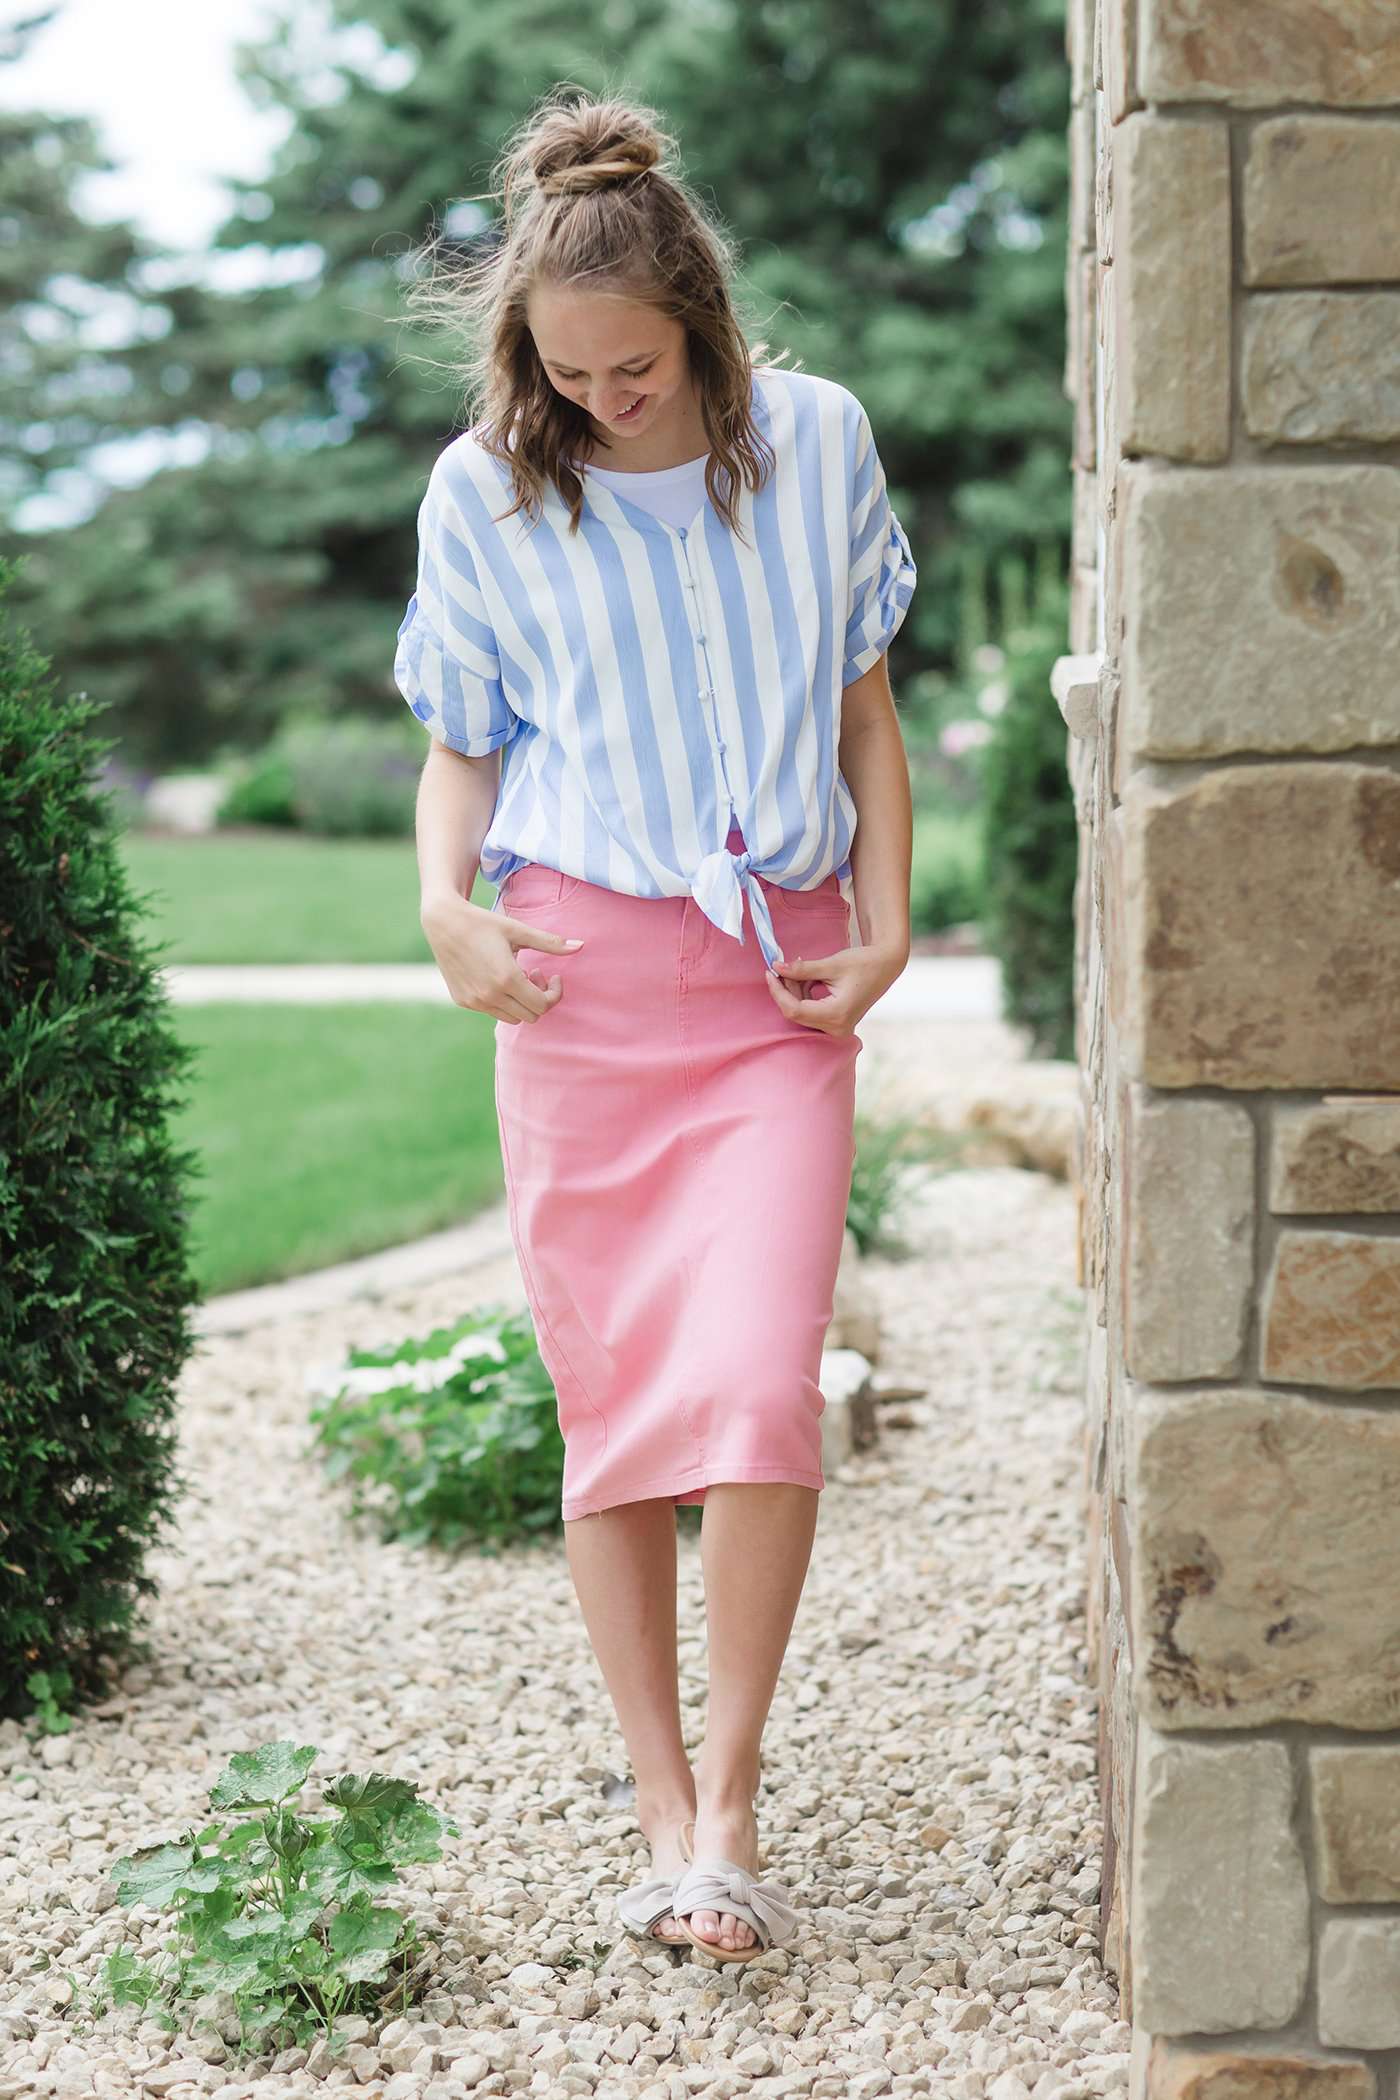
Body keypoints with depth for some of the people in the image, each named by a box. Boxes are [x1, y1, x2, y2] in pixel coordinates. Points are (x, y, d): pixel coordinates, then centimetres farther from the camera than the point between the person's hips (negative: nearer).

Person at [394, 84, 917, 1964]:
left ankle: (731, 1804, -1)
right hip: (584, 970, 1)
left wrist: (890, 927, 2)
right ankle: (665, 1811, 11)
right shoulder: (484, 491, 3)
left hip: (780, 980, 0)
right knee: (612, 1409, 1)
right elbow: (461, 748, 12)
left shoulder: (815, 439, 3)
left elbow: (865, 706, 11)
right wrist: (445, 902, -7)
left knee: (758, 1386, -15)